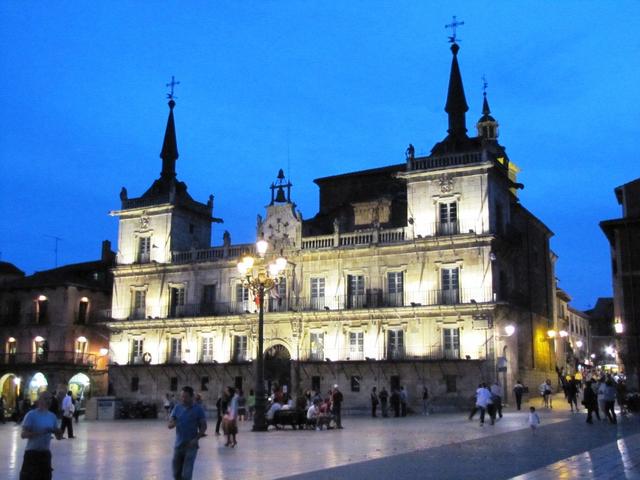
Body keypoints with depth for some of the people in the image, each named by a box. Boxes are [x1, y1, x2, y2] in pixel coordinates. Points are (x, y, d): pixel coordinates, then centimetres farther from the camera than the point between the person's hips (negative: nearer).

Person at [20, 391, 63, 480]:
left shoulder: (52, 416, 5)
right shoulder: (31, 415, -10)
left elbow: (58, 437, 9)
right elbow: (23, 434, -16)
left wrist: (59, 433, -16)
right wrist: (41, 432, -27)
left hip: (46, 453, 6)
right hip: (32, 452, -6)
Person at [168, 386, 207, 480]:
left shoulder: (198, 409, -7)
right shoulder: (177, 408, 2)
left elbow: (203, 426, -4)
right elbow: (169, 425, 1)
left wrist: (196, 439, -17)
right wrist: (172, 424, -23)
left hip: (191, 445, -4)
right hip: (178, 444, 4)